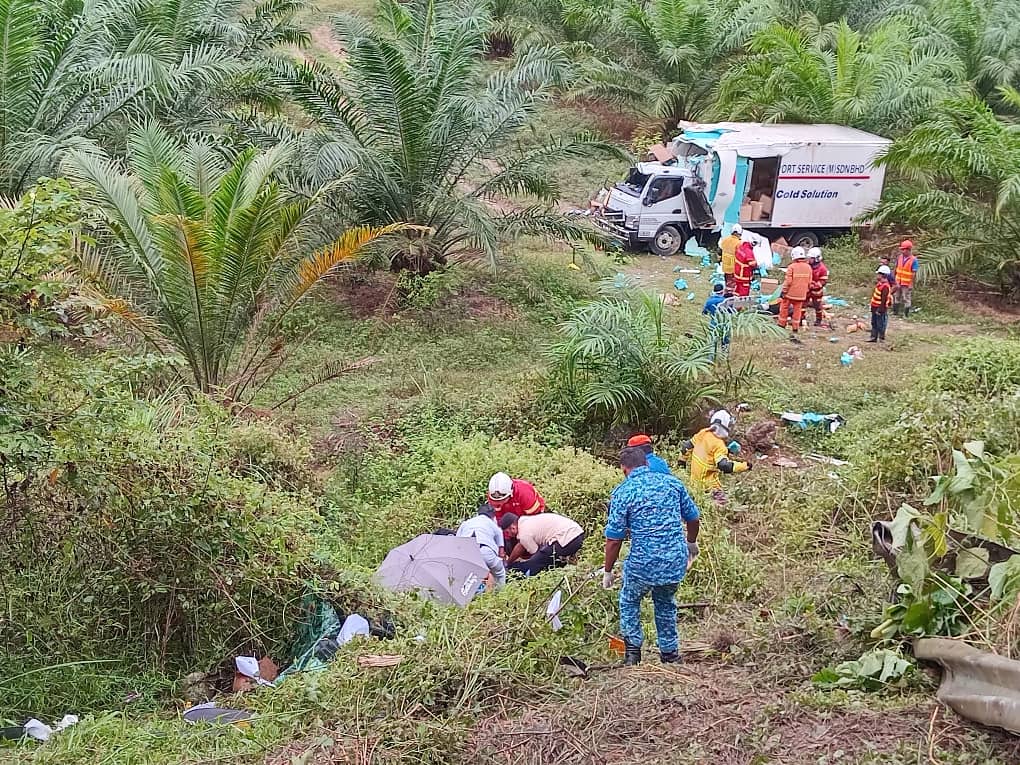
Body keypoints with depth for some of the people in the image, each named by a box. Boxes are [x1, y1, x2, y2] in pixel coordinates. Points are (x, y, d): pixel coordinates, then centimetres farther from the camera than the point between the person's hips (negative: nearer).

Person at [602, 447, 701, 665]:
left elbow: (614, 539, -7)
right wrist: (691, 543, 33)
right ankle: (670, 654, 33)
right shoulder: (672, 483, 5)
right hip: (676, 560, 4)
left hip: (643, 563, -3)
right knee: (665, 603, 28)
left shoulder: (622, 493, -6)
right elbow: (693, 519, 14)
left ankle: (633, 650, 17)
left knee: (629, 601, 24)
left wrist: (608, 571, 5)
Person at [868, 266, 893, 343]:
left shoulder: (885, 286, -23)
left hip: (880, 309, -10)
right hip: (875, 308, 10)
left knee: (880, 324, 2)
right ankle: (874, 337, 25)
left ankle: (882, 338, 13)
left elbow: (883, 300, -24)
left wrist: (880, 310, -23)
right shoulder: (880, 283, 8)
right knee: (874, 323, 17)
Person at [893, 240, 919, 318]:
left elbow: (914, 273, -16)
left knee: (906, 299, 5)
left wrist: (911, 284, -17)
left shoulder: (913, 260, -16)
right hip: (898, 282, 5)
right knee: (896, 297, 16)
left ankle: (906, 315, 17)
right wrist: (895, 280, 9)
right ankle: (895, 312, 31)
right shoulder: (900, 257, 0)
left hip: (907, 284, -5)